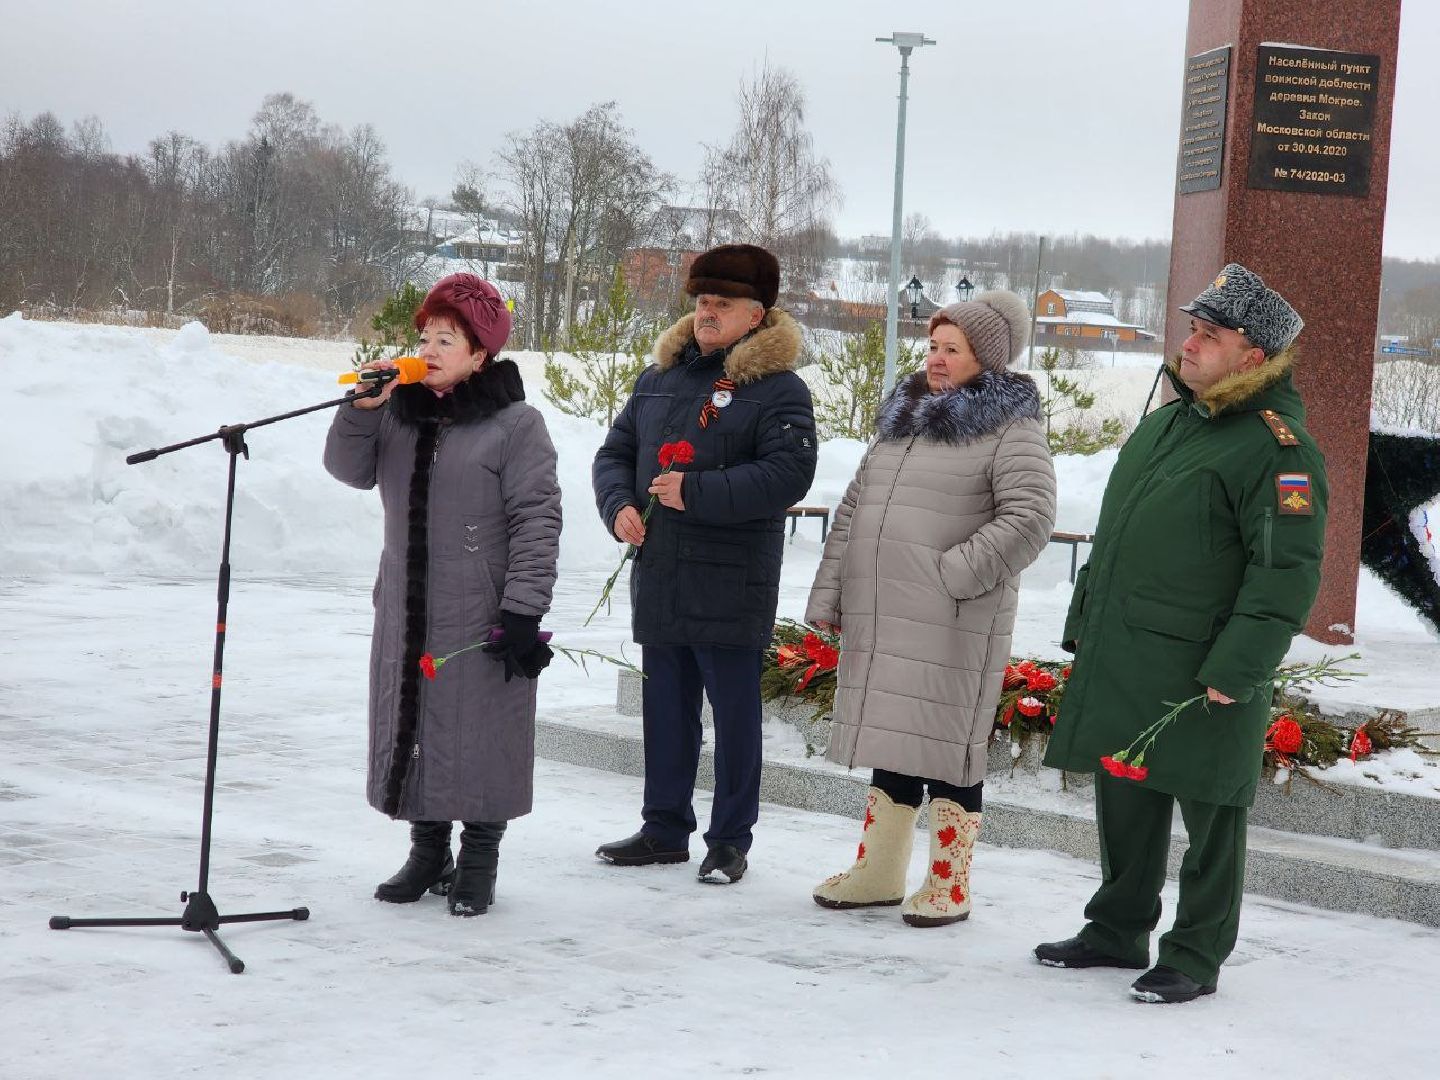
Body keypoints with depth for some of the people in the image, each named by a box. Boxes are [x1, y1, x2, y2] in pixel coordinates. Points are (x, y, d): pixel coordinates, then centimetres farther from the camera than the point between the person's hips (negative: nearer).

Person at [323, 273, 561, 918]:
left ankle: (478, 862, 15)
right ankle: (428, 852, 27)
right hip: (406, 616, 6)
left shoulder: (514, 425, -9)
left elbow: (537, 522, -12)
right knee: (410, 727, 11)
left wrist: (522, 610, -17)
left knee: (478, 734, 1)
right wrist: (362, 410, -10)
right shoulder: (401, 412, 9)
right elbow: (349, 470, 6)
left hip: (481, 618, -6)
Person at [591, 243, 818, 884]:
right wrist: (618, 506, -3)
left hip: (731, 587, -6)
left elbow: (787, 475, -20)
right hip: (658, 581, 6)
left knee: (734, 714, 2)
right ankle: (665, 830, 26)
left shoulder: (778, 390, -8)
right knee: (665, 709, 15)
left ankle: (730, 839, 13)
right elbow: (616, 451, 18)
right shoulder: (659, 379, 13)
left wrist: (697, 492, -23)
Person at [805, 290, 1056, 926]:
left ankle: (949, 884, 9)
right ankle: (879, 871, 25)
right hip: (878, 618, 7)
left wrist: (954, 574, -18)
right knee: (890, 739, 14)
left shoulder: (1011, 431, -6)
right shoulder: (899, 421, 18)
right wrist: (829, 595, 15)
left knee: (946, 745, -2)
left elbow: (1030, 518, -17)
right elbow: (853, 510, 20)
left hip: (953, 625, -7)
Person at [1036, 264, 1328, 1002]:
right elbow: (1113, 536, 23)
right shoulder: (1165, 423, 14)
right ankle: (1117, 931, 31)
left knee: (1208, 813, 3)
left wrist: (1238, 669, -22)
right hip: (1120, 664, 8)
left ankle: (1196, 956, 15)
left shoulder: (1276, 446, -13)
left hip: (1202, 680, -8)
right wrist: (1084, 623, 21)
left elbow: (1288, 571, -18)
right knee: (1123, 801, 17)